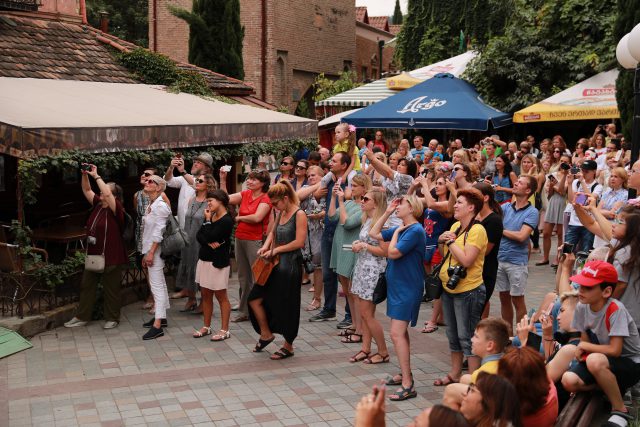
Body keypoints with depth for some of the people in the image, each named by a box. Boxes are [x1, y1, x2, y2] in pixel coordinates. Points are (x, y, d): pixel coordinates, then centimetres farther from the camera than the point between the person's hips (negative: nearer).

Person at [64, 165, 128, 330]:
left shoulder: (117, 210, -14)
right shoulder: (98, 205, 7)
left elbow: (107, 194, -30)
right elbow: (87, 190, 11)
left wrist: (96, 176, -22)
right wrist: (85, 174, -5)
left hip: (111, 257, -7)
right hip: (93, 254, 8)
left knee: (110, 289, 4)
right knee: (86, 286, 13)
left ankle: (112, 318, 18)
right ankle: (82, 317, 22)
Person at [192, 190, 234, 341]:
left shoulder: (227, 220, -14)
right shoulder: (211, 216, 10)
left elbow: (210, 236, -21)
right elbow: (198, 235, 2)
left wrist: (207, 220, -9)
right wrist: (209, 243, -17)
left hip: (218, 262, -8)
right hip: (204, 259, 8)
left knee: (221, 296, -1)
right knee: (206, 295, 13)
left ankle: (224, 330, 6)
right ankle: (206, 327, 24)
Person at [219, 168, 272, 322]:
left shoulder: (265, 199, -10)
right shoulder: (245, 194, 9)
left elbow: (257, 217, -22)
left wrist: (239, 218, -7)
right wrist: (223, 179, -1)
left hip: (255, 240, -7)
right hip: (240, 239, 7)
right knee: (243, 277, 14)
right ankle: (244, 311, 24)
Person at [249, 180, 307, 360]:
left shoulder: (299, 214, -12)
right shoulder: (281, 214, 12)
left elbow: (299, 242, -18)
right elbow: (272, 233, 21)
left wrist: (276, 250, -12)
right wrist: (266, 246, 0)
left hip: (290, 266, -8)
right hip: (276, 265, 8)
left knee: (287, 306, 2)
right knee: (255, 298, 6)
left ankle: (288, 346, 18)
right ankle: (266, 334, 24)